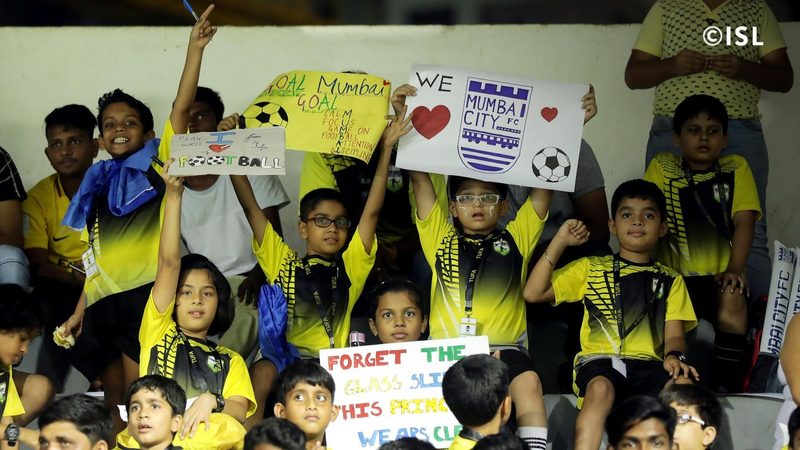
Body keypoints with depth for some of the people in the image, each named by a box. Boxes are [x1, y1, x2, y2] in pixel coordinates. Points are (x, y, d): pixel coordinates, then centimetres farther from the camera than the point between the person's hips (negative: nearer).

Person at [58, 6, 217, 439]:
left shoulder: (156, 165, 5)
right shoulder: (98, 185, 19)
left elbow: (180, 110, -8)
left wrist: (195, 49, -13)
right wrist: (79, 311, 16)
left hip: (145, 293, -6)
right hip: (104, 301, 6)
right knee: (113, 399, 8)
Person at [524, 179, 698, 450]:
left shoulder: (671, 280, 22)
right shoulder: (590, 269, 19)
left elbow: (674, 332, 8)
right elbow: (533, 293, 11)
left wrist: (674, 356, -16)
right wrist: (559, 242, 4)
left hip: (648, 365, 1)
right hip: (599, 359, -1)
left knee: (683, 384, -34)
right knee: (601, 387, -39)